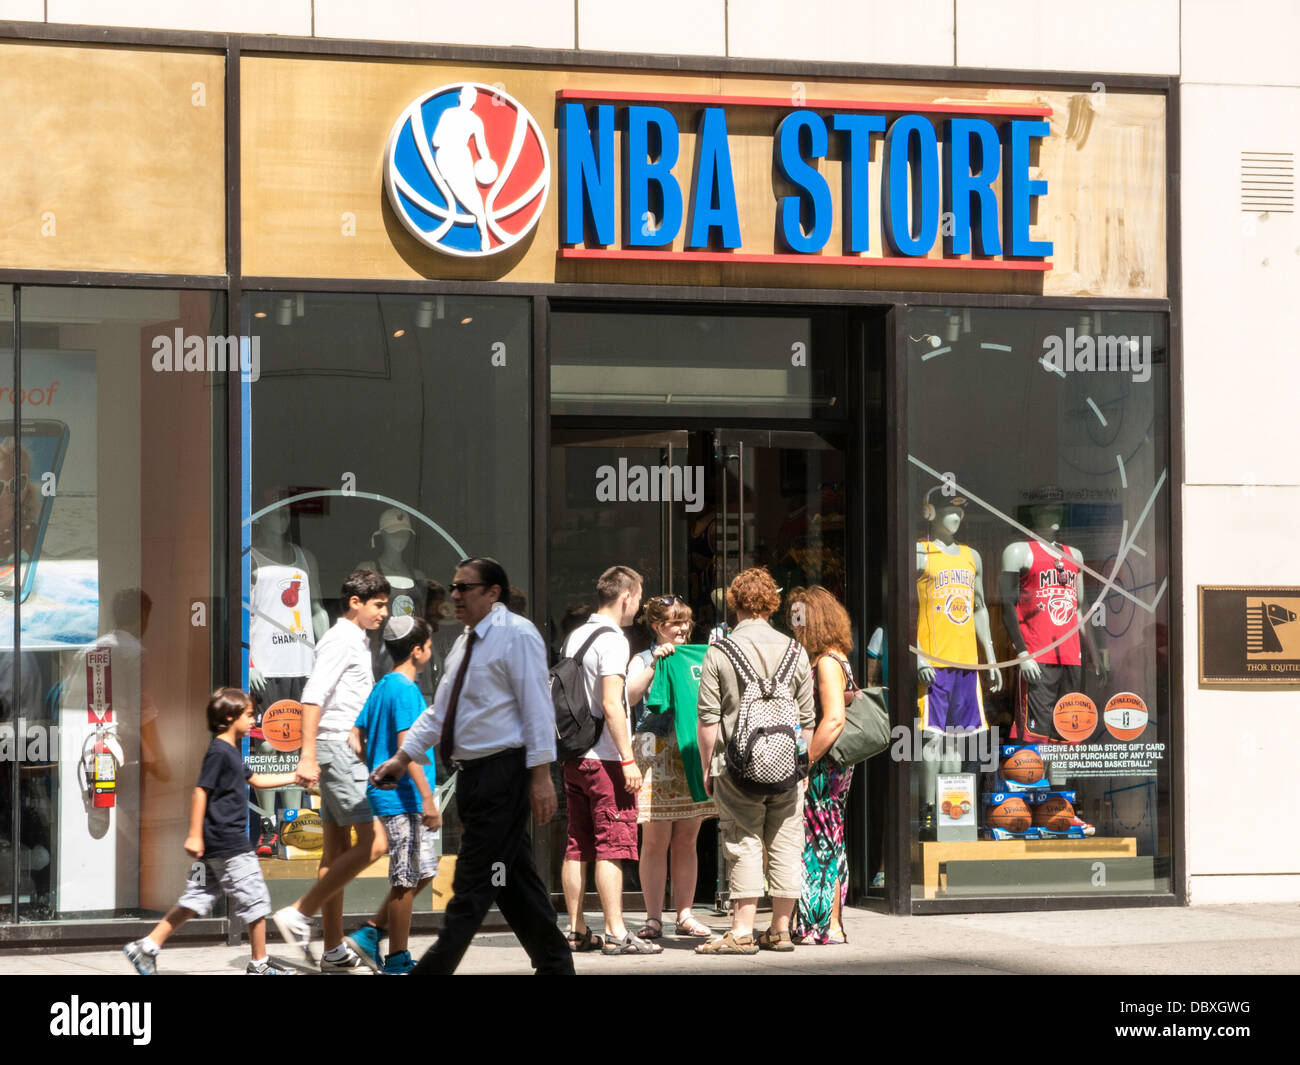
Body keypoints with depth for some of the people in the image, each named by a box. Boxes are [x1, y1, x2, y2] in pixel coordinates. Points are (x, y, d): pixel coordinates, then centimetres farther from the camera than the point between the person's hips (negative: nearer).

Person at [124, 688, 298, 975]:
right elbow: (201, 790, -17)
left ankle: (146, 947, 7)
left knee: (196, 900, 9)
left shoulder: (231, 752, 18)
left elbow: (256, 779, 30)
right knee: (255, 900, 0)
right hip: (228, 843, -10)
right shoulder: (219, 751, -13)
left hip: (216, 844, 10)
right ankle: (259, 965, 8)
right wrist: (194, 834, -20)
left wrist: (295, 777, 28)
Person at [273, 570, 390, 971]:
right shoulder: (340, 640, -11)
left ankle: (334, 950, 10)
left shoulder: (356, 641, 20)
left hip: (347, 750, 10)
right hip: (337, 747, -10)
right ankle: (299, 915, -12)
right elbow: (313, 696, -20)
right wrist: (308, 755, -27)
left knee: (337, 849, 9)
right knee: (372, 843, -14)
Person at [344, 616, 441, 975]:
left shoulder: (383, 687, 13)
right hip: (402, 797, -10)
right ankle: (397, 959, 6)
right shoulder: (405, 690, -15)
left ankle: (370, 933, 15)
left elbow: (355, 739, 16)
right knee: (407, 878, -1)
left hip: (389, 793, 10)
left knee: (424, 871, 16)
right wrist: (428, 800, -22)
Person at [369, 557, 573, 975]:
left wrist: (541, 775, -18)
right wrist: (402, 758, 12)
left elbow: (537, 707, -14)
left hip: (503, 772, -9)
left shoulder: (516, 635, -9)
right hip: (473, 775, 9)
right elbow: (440, 710, 19)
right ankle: (554, 964, 17)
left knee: (472, 884, -6)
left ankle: (434, 969, -7)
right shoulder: (466, 643, 17)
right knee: (513, 880, 11)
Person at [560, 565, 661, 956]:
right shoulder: (612, 640, -12)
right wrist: (628, 759, -17)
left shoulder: (574, 637, 14)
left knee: (576, 847, 9)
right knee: (612, 846, -7)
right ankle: (615, 934, -9)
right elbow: (611, 704, -19)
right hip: (604, 758, -8)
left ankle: (577, 931, 12)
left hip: (573, 757, 8)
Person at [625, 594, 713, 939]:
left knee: (687, 840, 5)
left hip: (693, 753, 4)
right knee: (655, 841, -4)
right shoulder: (644, 660, 5)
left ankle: (685, 915, 10)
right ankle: (654, 918, -1)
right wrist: (655, 662, -17)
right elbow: (631, 695, -12)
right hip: (656, 753, -4)